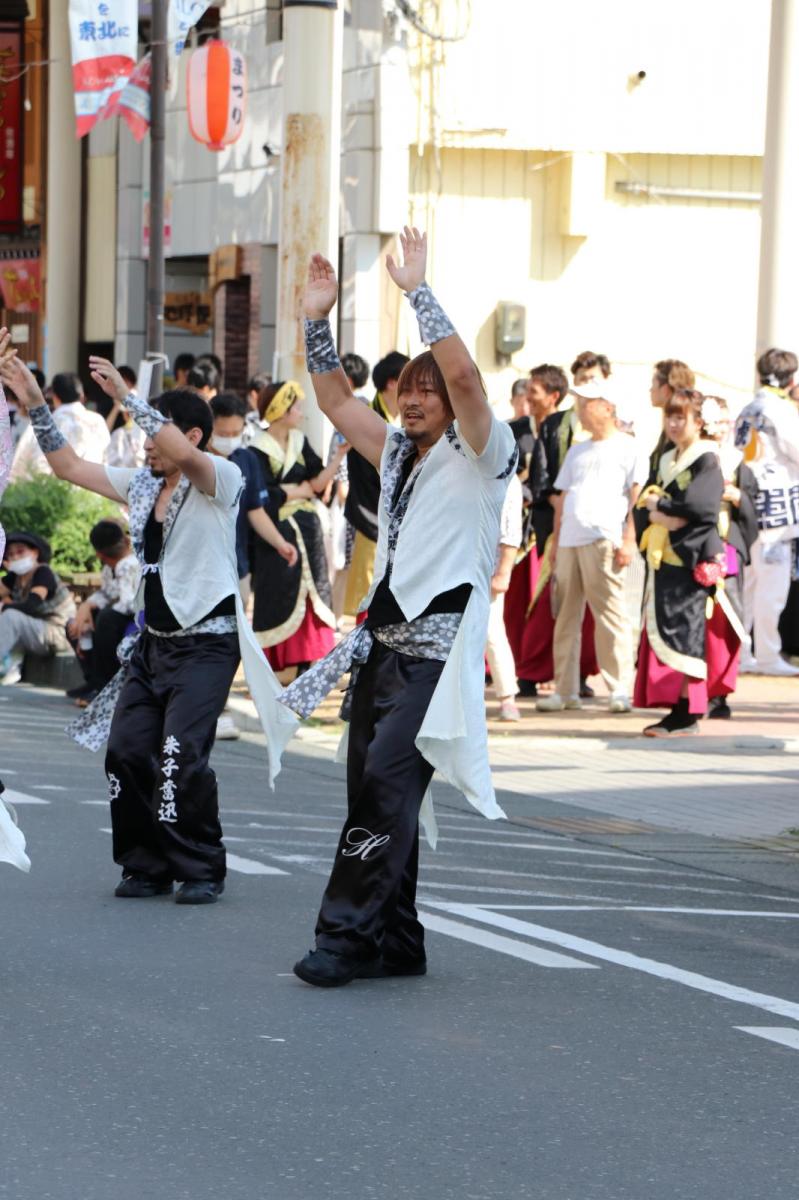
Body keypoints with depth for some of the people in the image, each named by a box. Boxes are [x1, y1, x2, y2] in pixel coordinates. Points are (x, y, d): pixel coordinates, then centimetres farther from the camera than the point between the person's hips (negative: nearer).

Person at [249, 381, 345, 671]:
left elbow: (318, 482, 2)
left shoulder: (299, 441, 8)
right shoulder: (258, 451, -10)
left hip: (306, 533, 6)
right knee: (276, 603, -3)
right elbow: (266, 496, -17)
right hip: (276, 535, -6)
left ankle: (305, 668, 9)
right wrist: (302, 490, -4)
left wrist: (339, 455, -10)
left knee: (309, 598, 5)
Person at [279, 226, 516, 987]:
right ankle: (395, 944, 13)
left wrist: (418, 291, -17)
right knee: (371, 787, 7)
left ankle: (349, 932, -18)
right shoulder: (396, 453, 19)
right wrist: (316, 321, 9)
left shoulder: (480, 453, -3)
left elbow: (463, 375, -19)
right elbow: (336, 398, 21)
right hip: (382, 639, 8)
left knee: (387, 780, -17)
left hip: (437, 646, -8)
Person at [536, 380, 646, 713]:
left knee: (609, 614, -10)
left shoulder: (627, 448, 3)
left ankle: (620, 690, -8)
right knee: (566, 617, 6)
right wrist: (555, 543, 17)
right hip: (569, 540, 7)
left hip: (603, 539, -7)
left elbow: (636, 496, -3)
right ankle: (565, 689, 10)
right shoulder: (577, 451, 24)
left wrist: (629, 540, -12)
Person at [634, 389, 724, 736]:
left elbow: (698, 505, -19)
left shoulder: (707, 461, -3)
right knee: (660, 630, 4)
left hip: (689, 559, -8)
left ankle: (688, 712, -11)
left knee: (683, 631, -11)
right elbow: (642, 506, 11)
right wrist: (657, 515, -11)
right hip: (661, 560, 8)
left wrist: (659, 505, -5)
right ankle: (675, 707, 7)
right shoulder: (665, 462, 20)